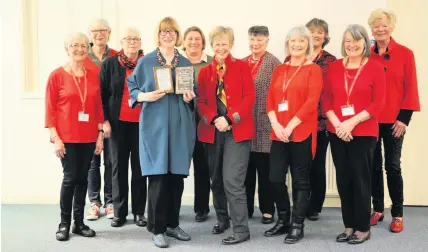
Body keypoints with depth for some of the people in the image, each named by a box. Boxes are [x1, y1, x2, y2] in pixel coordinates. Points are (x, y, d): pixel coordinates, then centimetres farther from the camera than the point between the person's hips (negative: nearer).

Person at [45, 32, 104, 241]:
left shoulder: (93, 76, 6)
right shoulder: (57, 75, -3)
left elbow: (98, 107, 9)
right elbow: (50, 109, -5)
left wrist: (100, 134, 6)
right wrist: (55, 137, -10)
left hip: (89, 137, 4)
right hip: (66, 137, -3)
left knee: (83, 179, 8)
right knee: (70, 178, -2)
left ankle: (79, 222, 19)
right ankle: (64, 224, 12)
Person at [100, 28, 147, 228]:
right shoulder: (109, 64, 4)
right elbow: (102, 94, 3)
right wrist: (104, 120, -4)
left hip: (141, 122, 0)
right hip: (118, 122, 0)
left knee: (139, 167, 4)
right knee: (118, 166, 6)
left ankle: (139, 212, 14)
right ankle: (119, 212, 15)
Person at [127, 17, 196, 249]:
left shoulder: (186, 63, 11)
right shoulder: (145, 61, 3)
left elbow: (194, 93, 16)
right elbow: (132, 87, 5)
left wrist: (189, 98, -6)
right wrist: (145, 96, -14)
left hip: (180, 126, 3)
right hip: (154, 125, -3)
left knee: (177, 176, 6)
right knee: (158, 176, -5)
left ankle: (172, 224, 20)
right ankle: (157, 229, 6)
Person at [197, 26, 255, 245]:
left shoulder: (242, 66, 3)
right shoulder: (205, 72, 12)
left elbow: (249, 97, -5)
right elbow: (201, 101, 5)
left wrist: (230, 119, -16)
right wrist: (215, 119, -14)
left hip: (237, 130, -4)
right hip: (212, 131, 4)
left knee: (232, 181, -11)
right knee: (216, 180, 13)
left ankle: (241, 230, -2)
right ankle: (222, 219, 32)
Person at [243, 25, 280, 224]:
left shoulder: (274, 63, -4)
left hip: (264, 123, -5)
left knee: (265, 170, 3)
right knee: (246, 169, 12)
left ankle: (267, 210, 15)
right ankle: (246, 208, 22)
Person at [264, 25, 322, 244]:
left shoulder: (313, 69, -1)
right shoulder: (279, 70, 14)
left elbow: (312, 102, -11)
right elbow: (270, 100, 8)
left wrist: (290, 126, -16)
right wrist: (275, 124, -8)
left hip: (302, 132, -4)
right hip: (278, 132, 5)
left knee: (300, 180, 4)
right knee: (275, 178, 4)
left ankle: (297, 225, 14)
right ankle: (283, 220, 22)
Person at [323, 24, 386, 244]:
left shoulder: (375, 67, -3)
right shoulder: (334, 67, 7)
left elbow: (378, 103, -7)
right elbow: (326, 99, 4)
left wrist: (352, 122, -16)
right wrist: (337, 124, -11)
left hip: (363, 133, -3)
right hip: (337, 132, 4)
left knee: (360, 179, 0)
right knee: (343, 180, 8)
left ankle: (363, 228, 15)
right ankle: (349, 226, 20)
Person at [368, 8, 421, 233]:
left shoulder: (405, 54, -2)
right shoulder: (366, 55, 4)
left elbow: (410, 88, -3)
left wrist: (404, 118, -8)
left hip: (394, 120, -2)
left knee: (393, 166, 3)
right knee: (374, 166, 9)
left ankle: (397, 215, 13)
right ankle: (377, 209, 22)